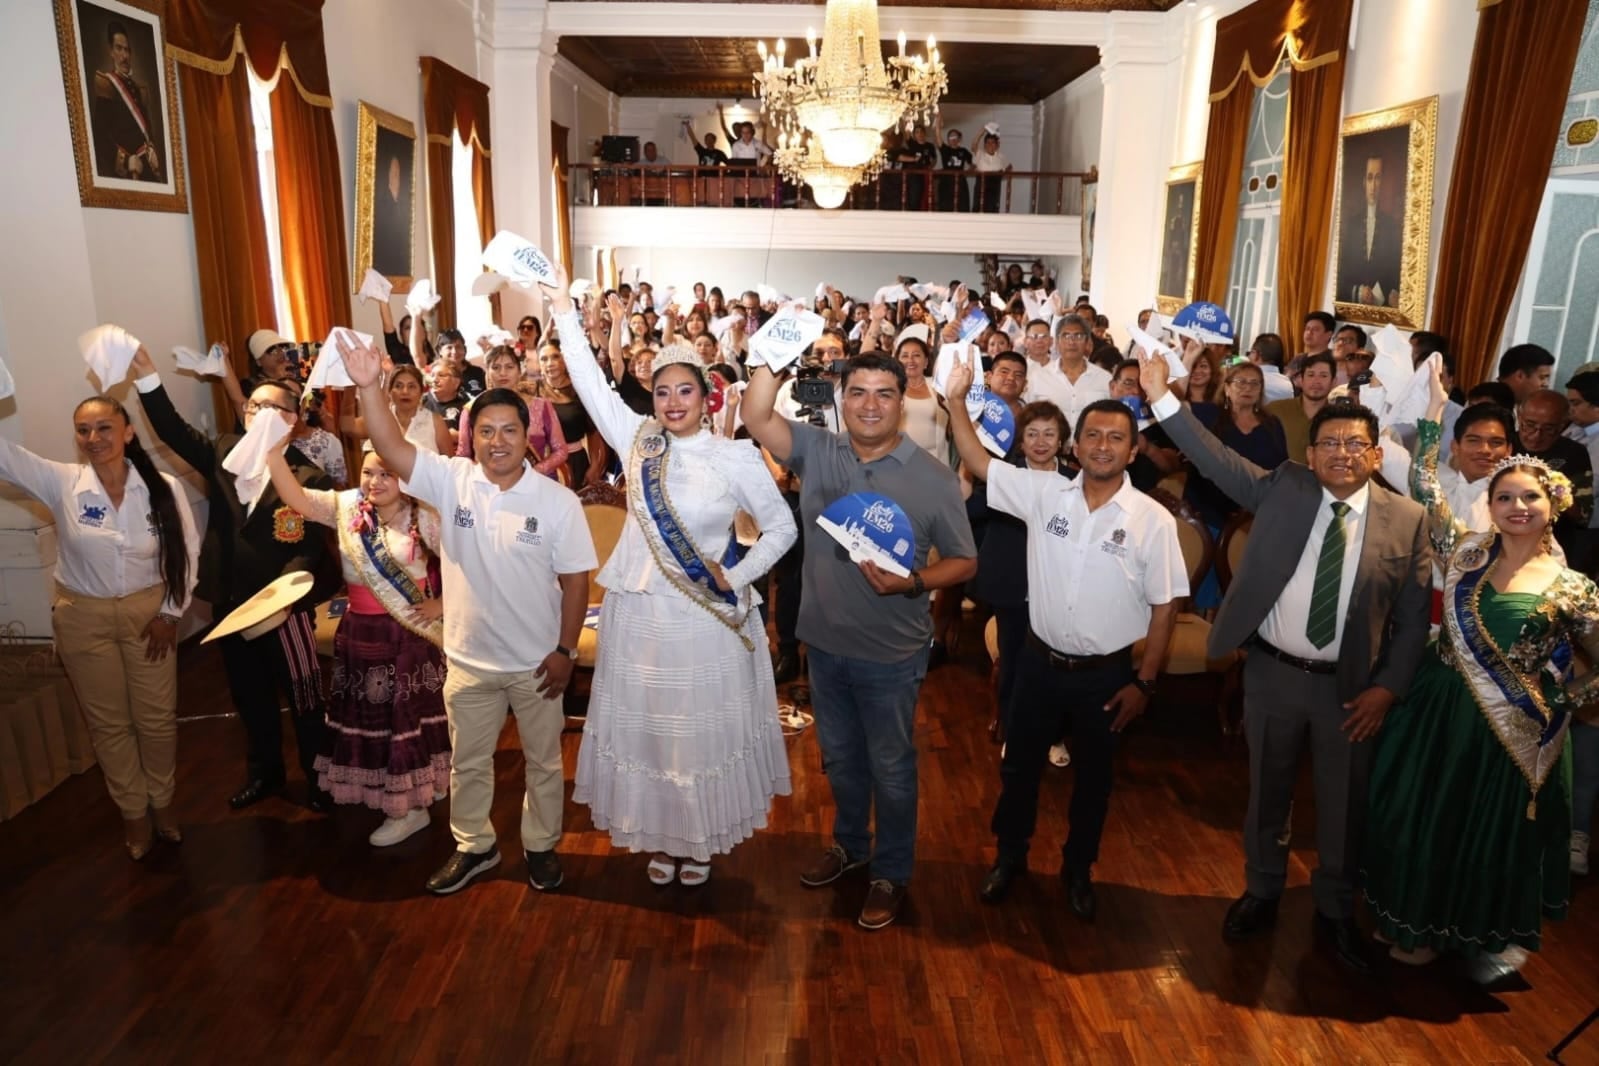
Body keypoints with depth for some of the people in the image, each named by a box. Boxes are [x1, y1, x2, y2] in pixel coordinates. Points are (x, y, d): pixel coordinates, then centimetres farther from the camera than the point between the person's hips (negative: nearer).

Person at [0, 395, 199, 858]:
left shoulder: (163, 487, -13)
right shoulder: (61, 483, -12)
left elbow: (188, 551, -4)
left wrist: (171, 612, -4)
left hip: (148, 611, 0)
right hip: (83, 618, 1)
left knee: (157, 718, 10)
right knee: (108, 723, 13)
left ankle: (162, 803, 33)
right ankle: (133, 811, 31)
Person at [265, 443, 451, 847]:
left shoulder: (424, 519, -12)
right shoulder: (347, 507, -1)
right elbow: (294, 496, -13)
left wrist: (442, 604, -15)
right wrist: (273, 448, -23)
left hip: (409, 634, -5)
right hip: (360, 631, 5)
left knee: (408, 714, 8)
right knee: (368, 714, 17)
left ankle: (411, 807, 23)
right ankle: (386, 796, 36)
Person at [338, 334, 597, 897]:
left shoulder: (558, 500, -12)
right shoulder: (451, 480, -7)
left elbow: (575, 579, -9)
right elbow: (391, 449, -20)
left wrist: (566, 650, -10)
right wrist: (370, 388, -36)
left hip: (536, 661, -2)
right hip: (469, 658, 2)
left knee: (542, 761, 16)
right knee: (468, 762, 19)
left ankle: (541, 845, 37)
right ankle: (474, 847, 40)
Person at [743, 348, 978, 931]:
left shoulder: (934, 478, -12)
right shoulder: (816, 450, -4)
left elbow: (964, 561, -7)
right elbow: (754, 416, -16)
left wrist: (912, 583, -24)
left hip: (891, 652, -3)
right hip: (824, 641, 4)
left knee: (890, 768, 14)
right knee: (839, 757, 23)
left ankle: (891, 872, 35)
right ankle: (849, 843, 48)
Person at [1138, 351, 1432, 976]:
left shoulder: (1407, 519, -5)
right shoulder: (1283, 489, -4)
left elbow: (1414, 616, -2)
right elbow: (1216, 458, -10)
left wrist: (1387, 687, -7)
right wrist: (1161, 396, -20)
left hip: (1349, 685, 0)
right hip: (1272, 673, 0)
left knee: (1342, 803, 15)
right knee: (1267, 791, 16)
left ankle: (1335, 913, 38)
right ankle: (1261, 893, 39)